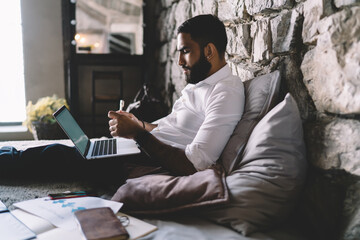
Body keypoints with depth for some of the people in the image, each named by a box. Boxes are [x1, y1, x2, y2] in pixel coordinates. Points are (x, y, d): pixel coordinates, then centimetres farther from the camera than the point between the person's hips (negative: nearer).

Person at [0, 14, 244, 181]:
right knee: (58, 150, 9)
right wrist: (139, 125, 7)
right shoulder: (199, 84, 15)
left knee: (57, 154, -4)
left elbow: (192, 166, -26)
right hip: (144, 152, 9)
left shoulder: (226, 94, -18)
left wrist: (139, 133, -22)